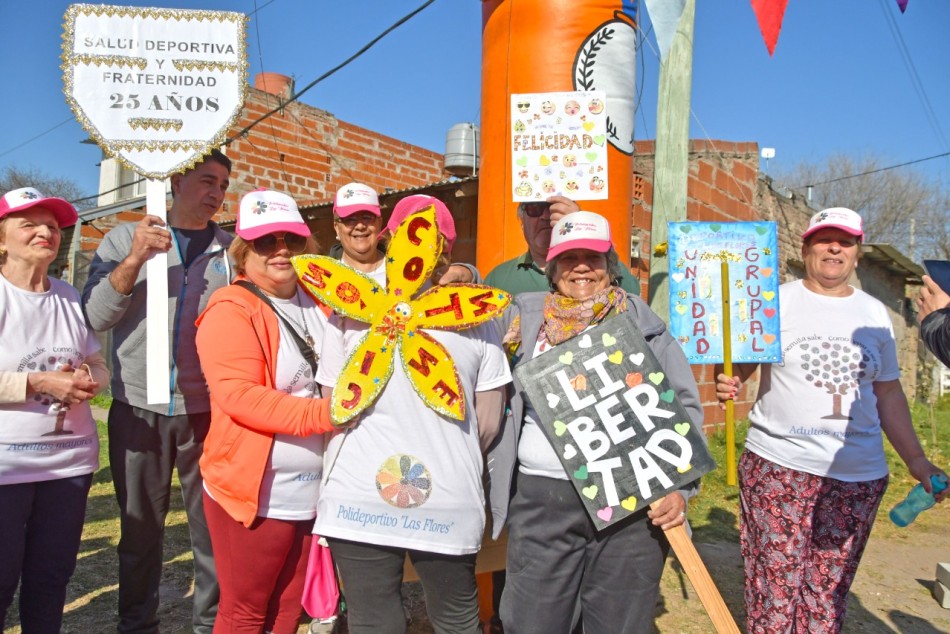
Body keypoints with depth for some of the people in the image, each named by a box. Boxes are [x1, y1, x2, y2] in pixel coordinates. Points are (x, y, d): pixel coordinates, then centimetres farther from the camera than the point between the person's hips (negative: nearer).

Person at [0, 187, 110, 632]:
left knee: (52, 576, 16)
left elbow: (99, 366, 14)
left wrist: (88, 378, -7)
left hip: (70, 459, 5)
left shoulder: (71, 298, 10)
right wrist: (39, 383, -21)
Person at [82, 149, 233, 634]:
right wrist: (135, 260, -18)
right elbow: (96, 316, -7)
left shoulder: (230, 250, 6)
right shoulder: (124, 239, 5)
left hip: (208, 409, 0)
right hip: (138, 407, 0)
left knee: (212, 526, 6)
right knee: (140, 528, 12)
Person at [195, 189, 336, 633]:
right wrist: (321, 414, -28)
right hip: (255, 491, -6)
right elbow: (239, 396, -21)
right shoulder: (231, 310, -10)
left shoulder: (318, 304, 9)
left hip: (314, 490, 6)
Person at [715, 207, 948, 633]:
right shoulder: (777, 301, 2)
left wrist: (916, 460, 12)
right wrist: (726, 384, -22)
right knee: (775, 592, -2)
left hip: (858, 477, 3)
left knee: (827, 600, 8)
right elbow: (738, 366, 1)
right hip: (778, 468, -3)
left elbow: (888, 393, 17)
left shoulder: (874, 313, 12)